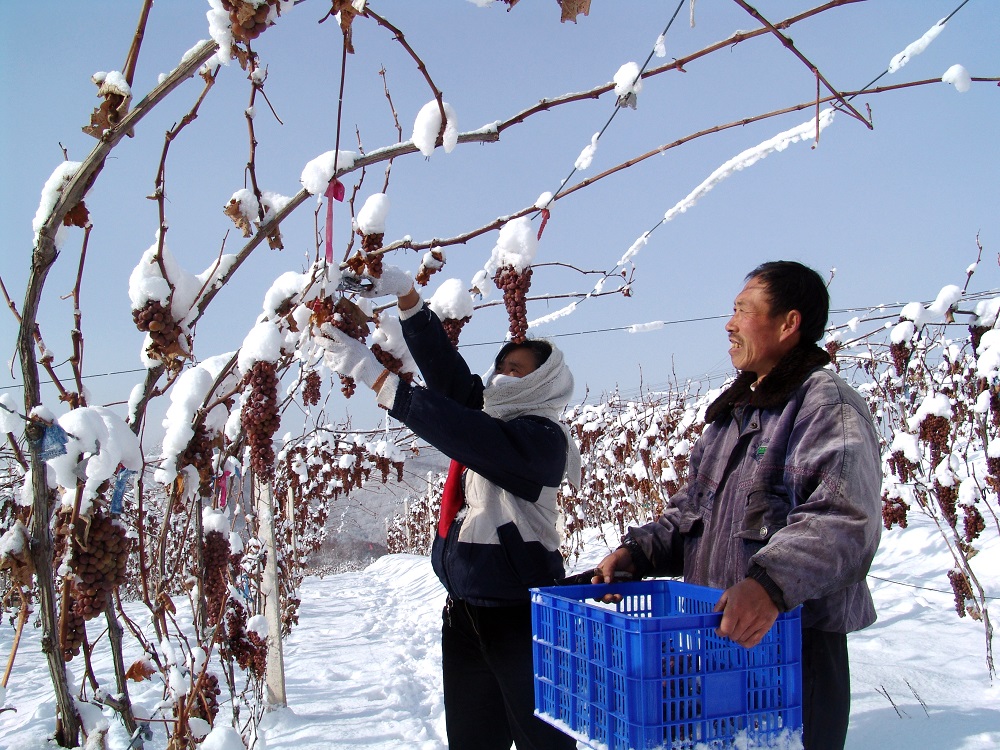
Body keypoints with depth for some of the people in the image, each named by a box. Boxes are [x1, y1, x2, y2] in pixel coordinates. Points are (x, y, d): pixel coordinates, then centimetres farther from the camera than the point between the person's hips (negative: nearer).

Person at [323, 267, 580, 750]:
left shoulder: (542, 438, -13)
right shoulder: (487, 417, 11)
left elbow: (460, 434, -26)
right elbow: (445, 366, 7)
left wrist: (374, 375, -27)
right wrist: (406, 295, -2)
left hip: (521, 616, -8)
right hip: (464, 614, 8)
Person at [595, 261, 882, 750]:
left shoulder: (828, 405, -12)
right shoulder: (732, 410, 17)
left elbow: (844, 520, -27)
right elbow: (693, 508, 22)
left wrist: (770, 584, -41)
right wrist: (637, 551, 5)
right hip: (715, 639, 8)